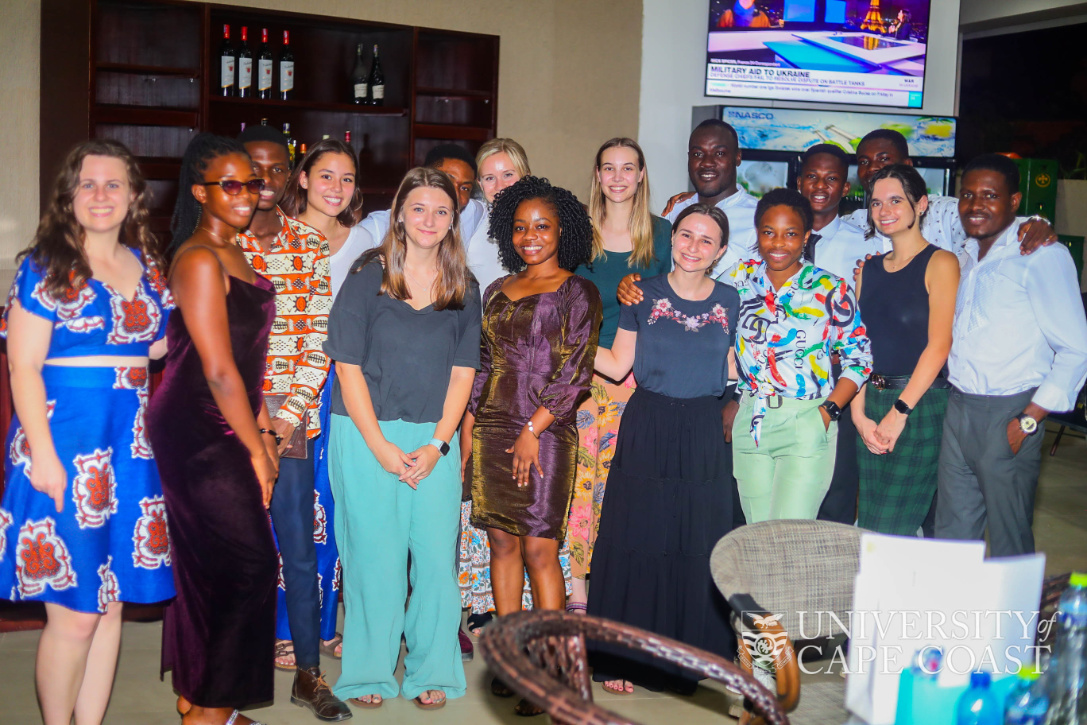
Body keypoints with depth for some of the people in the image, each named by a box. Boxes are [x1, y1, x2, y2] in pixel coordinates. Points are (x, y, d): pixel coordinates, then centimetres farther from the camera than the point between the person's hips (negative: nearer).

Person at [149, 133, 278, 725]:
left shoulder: (233, 255, 14)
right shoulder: (200, 259, -16)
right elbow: (218, 371, -18)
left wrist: (262, 423, 11)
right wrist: (256, 448, -11)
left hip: (221, 430, 9)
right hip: (198, 433, -9)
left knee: (206, 566, 15)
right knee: (248, 562, -4)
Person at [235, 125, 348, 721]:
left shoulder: (311, 245, 8)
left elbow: (320, 339, 5)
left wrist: (290, 413, -6)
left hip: (292, 418, 1)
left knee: (299, 546, 3)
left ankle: (307, 673, 14)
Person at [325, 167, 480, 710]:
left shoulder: (464, 288, 8)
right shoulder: (368, 276, -1)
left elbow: (462, 371, 6)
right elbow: (348, 365, -4)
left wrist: (437, 445, -6)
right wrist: (380, 446, -11)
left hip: (435, 440, 2)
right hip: (366, 436, -2)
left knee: (436, 554, 0)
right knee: (375, 555, 1)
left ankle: (431, 671, 16)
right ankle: (370, 673, 17)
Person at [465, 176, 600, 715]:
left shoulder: (577, 291, -1)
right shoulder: (498, 290, 15)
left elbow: (576, 371, -7)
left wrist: (533, 430, -12)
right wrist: (466, 429, 10)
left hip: (545, 433, -5)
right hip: (492, 429, 5)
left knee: (540, 549, -7)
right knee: (502, 543, 7)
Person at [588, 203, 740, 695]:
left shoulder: (728, 302, 7)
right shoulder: (645, 294, 1)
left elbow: (729, 371, 14)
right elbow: (617, 364, 1)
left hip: (703, 434, 2)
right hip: (648, 430, -2)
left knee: (696, 547, 5)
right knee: (636, 542, 1)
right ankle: (624, 656, 12)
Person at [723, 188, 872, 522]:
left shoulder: (830, 290, -3)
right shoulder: (739, 278, 5)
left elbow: (859, 357, 1)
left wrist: (828, 411, -9)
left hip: (806, 424, -3)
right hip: (749, 422, 3)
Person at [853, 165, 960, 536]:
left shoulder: (940, 263, -5)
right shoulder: (869, 268, 14)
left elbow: (939, 345, -12)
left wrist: (900, 411, -15)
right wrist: (859, 412, -2)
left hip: (920, 404, -6)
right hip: (872, 402, 6)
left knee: (894, 529, -7)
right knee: (868, 525, 10)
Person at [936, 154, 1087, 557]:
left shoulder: (1042, 256, -11)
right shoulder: (969, 255, 14)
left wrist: (1029, 420, -15)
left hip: (1008, 416, -7)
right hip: (958, 410, 7)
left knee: (1009, 543, 2)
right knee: (951, 535, 13)